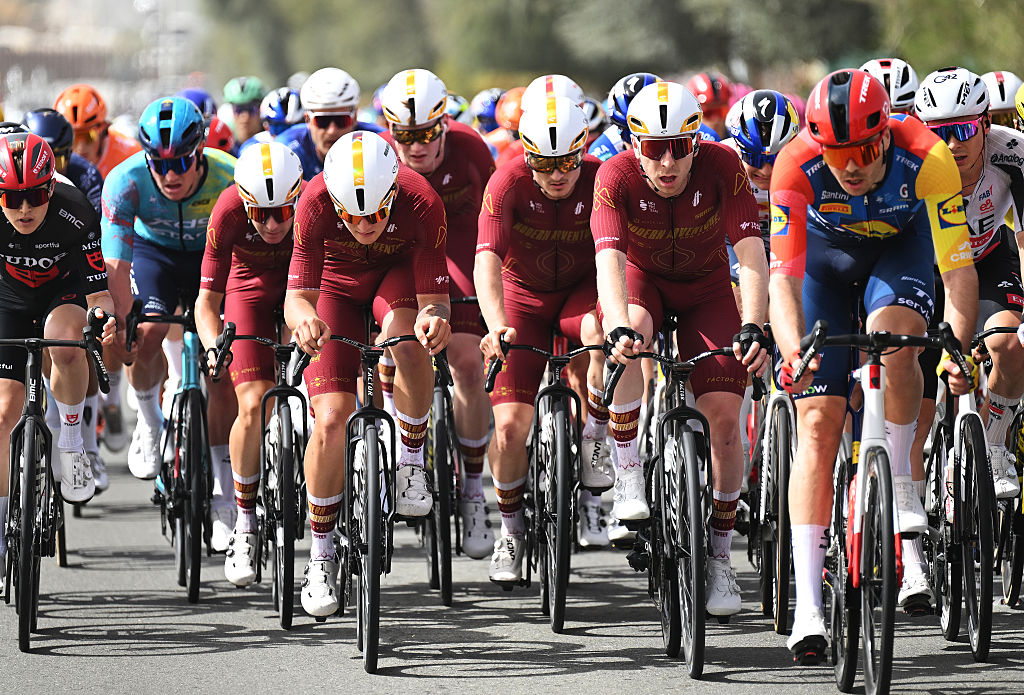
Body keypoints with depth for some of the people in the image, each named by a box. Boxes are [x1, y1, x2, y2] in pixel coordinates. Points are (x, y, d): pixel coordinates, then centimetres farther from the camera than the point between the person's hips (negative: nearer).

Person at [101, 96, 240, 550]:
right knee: (146, 335, -27)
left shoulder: (231, 180, -33)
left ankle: (224, 492, 5)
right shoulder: (125, 182, -32)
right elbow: (116, 266, -30)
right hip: (154, 253, 0)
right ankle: (149, 422, 4)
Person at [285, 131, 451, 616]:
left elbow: (435, 297, -31)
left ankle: (411, 461, -11)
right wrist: (305, 317, -56)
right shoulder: (315, 204, -35)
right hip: (338, 285, 0)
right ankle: (321, 555, 4)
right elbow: (296, 297, -32)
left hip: (398, 274, 0)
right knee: (331, 420, -14)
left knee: (409, 339, -36)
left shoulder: (421, 204, -35)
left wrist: (434, 316, -56)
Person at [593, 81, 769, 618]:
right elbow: (610, 258, -39)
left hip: (705, 287, 1)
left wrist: (752, 327, -48)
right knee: (629, 336, -37)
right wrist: (618, 326, -57)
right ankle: (628, 482, -25)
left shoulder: (722, 166, -26)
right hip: (641, 278, -1)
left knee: (724, 417, -13)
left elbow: (751, 252, -33)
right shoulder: (617, 177, -28)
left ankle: (719, 557, 2)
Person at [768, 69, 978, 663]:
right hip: (825, 252, 0)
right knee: (818, 421, -10)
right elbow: (784, 276, -35)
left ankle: (900, 483, -11)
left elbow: (959, 271, -34)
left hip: (900, 245, 0)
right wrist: (791, 350, -51)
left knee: (894, 335, -35)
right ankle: (808, 607, -12)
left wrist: (957, 348, -49)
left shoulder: (927, 159, -35)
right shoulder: (797, 167, -34)